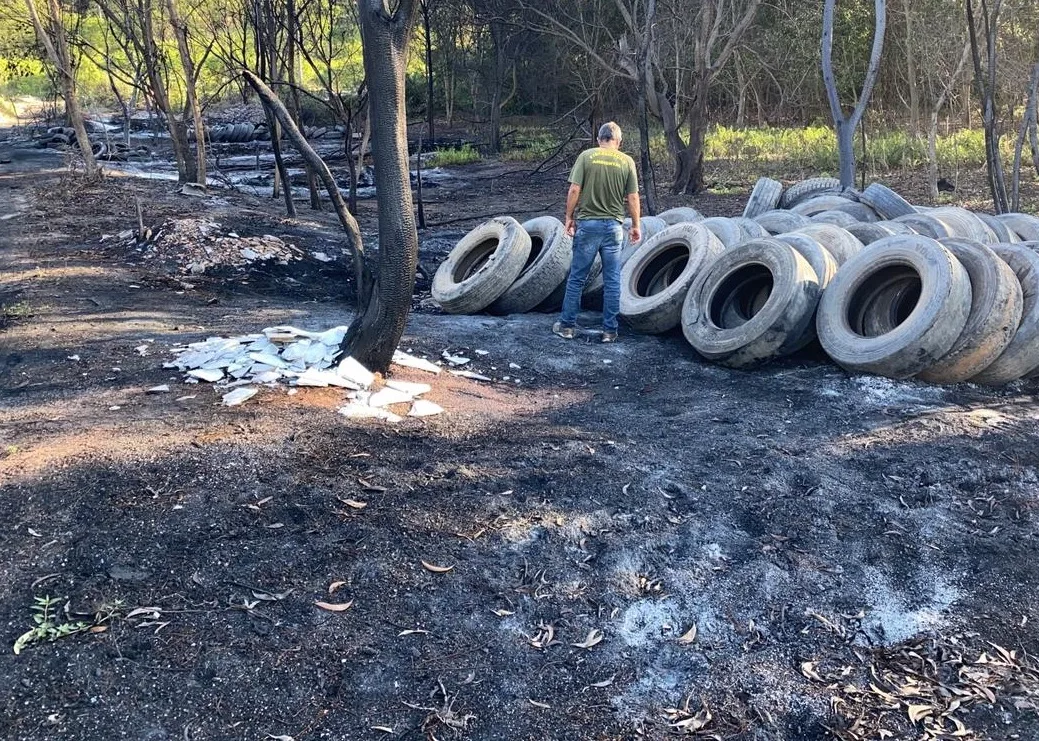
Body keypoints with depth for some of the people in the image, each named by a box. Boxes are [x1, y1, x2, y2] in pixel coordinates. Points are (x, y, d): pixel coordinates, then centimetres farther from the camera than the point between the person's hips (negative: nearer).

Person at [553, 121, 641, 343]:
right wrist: (635, 225, 11)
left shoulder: (586, 156, -3)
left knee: (577, 278, 9)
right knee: (612, 281, 7)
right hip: (613, 226, 1)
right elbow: (633, 197, 0)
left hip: (587, 224, -1)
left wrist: (569, 217, 4)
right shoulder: (627, 161, 1)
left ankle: (567, 325, 15)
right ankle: (610, 330, 12)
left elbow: (575, 190, -7)